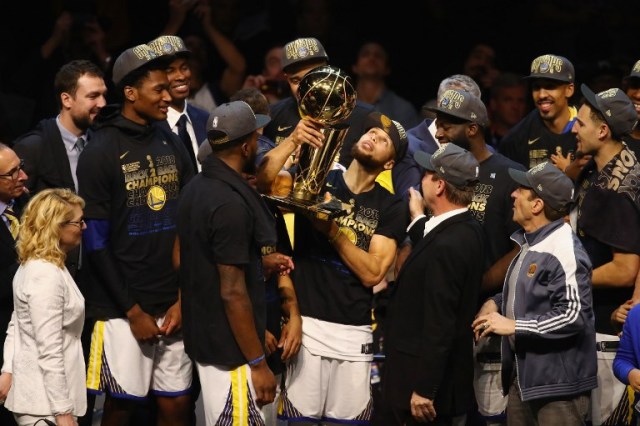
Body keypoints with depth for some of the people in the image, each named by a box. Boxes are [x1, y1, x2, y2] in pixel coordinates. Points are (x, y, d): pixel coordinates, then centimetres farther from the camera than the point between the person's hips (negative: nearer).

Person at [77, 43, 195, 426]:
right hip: (124, 309, -5)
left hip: (173, 306, 5)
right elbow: (96, 242, -8)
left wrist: (184, 299, 2)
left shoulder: (173, 146, 9)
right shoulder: (100, 154, -7)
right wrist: (133, 312, -9)